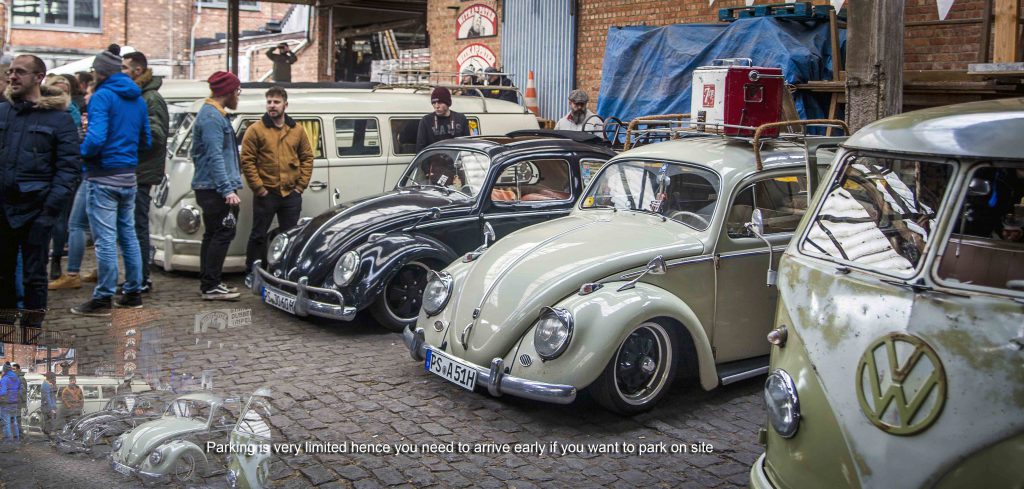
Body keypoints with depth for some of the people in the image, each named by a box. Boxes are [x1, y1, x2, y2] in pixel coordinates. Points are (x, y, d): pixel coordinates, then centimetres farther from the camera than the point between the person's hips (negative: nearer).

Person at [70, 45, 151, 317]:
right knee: (128, 235, 13)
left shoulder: (102, 96, -12)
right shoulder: (137, 99, 13)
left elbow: (96, 138, -23)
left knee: (105, 238, -5)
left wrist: (82, 152, -6)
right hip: (128, 176, 8)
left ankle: (103, 299, -1)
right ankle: (133, 293, 19)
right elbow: (145, 141, 17)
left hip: (103, 176, -8)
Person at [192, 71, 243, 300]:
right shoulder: (212, 117, -14)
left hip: (210, 188, 11)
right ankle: (211, 286, -7)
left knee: (213, 234, 13)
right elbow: (215, 157, -21)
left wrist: (228, 186, 25)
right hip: (215, 188, -11)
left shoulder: (215, 114, 19)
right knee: (223, 234, -9)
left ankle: (208, 283, 20)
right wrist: (228, 189, -25)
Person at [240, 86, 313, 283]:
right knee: (259, 235, 5)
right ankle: (252, 273, 17)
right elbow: (247, 160, -6)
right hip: (266, 193, -3)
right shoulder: (255, 130, -3)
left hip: (291, 194, 3)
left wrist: (301, 185, 1)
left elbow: (307, 158, 10)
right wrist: (259, 188, -11)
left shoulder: (297, 130, 7)